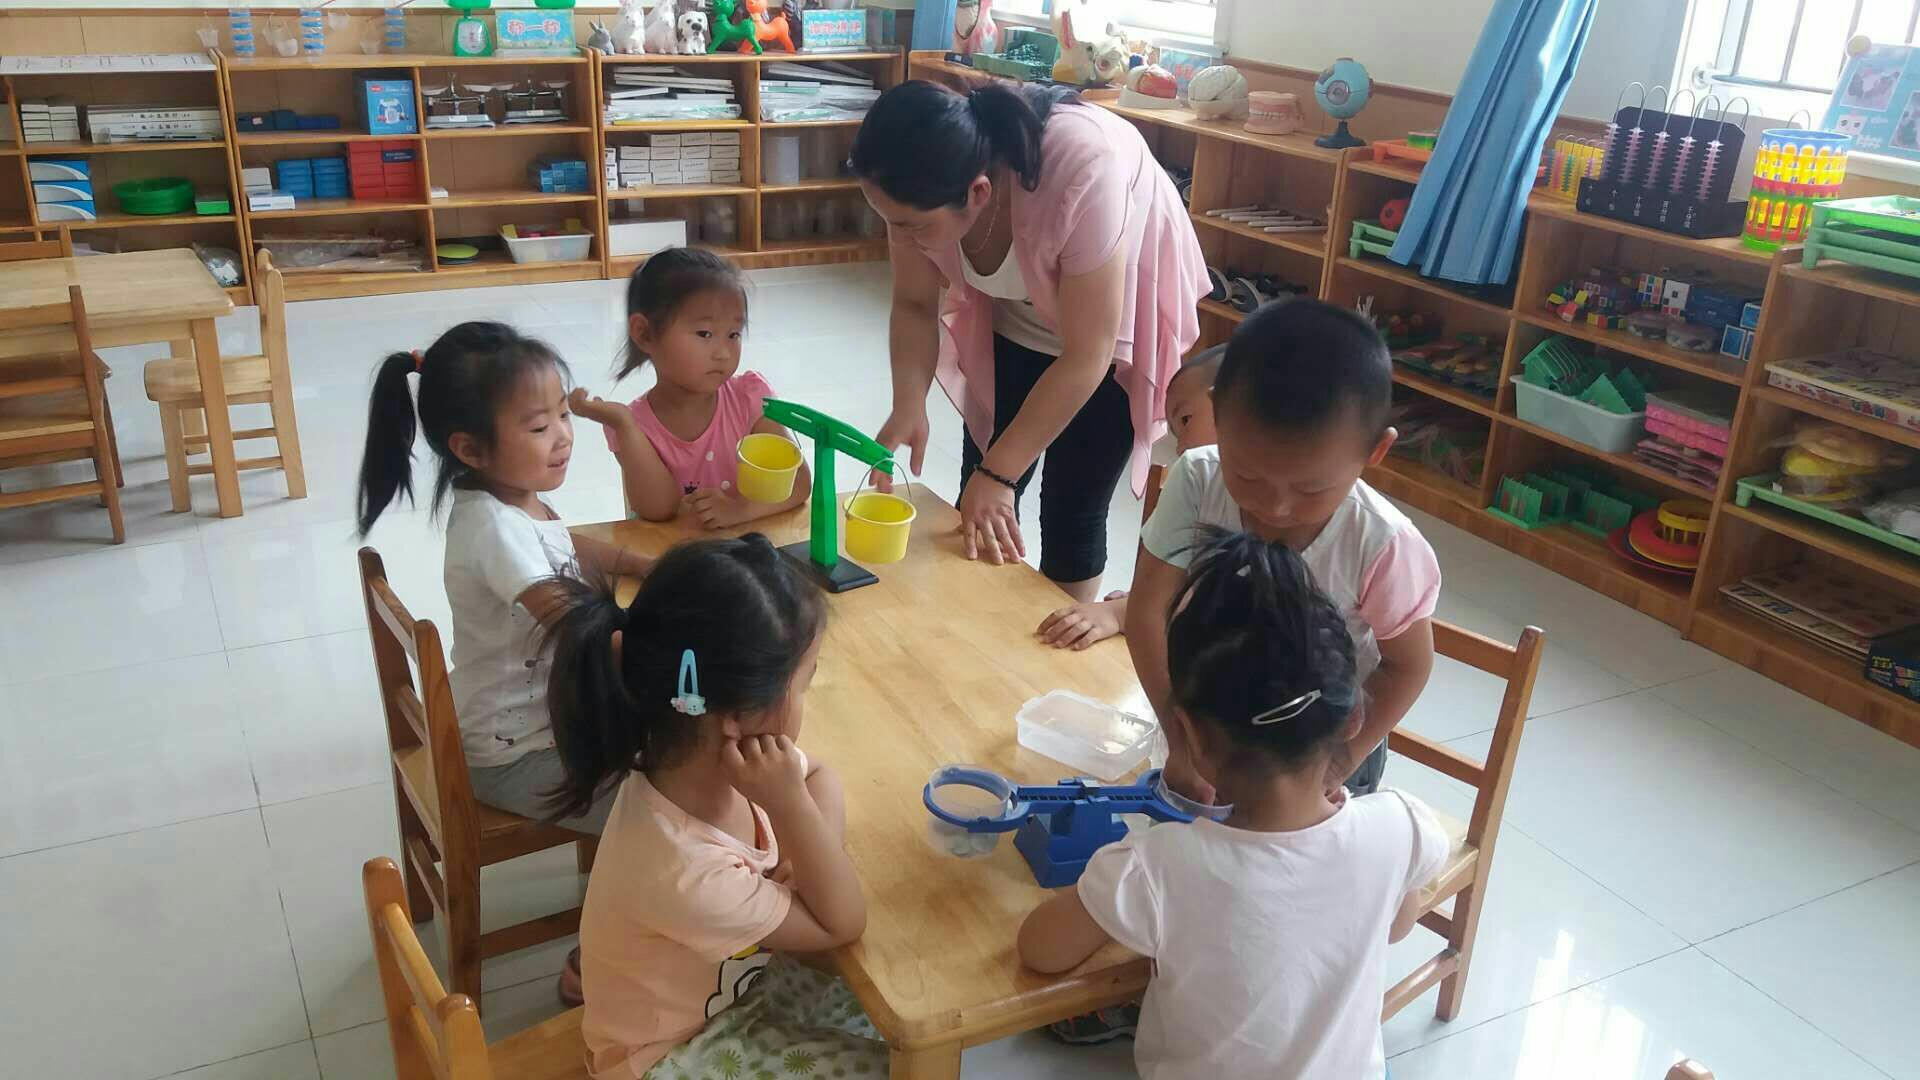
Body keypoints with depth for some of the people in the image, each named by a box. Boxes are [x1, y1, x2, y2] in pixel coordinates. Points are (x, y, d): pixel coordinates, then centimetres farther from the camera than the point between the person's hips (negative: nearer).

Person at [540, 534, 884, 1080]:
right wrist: (790, 806, -38)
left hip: (730, 980, 7)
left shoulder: (703, 757, -21)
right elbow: (842, 923, -25)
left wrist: (808, 854, -21)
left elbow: (823, 778, 0)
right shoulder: (683, 872, -41)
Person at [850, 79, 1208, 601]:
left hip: (1111, 333, -4)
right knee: (979, 503, 6)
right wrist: (908, 407, -29)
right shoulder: (925, 175, -27)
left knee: (1071, 510, -1)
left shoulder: (1084, 173, -41)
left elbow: (1085, 357, -32)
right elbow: (913, 305, -12)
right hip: (1013, 324, 4)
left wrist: (998, 474, -29)